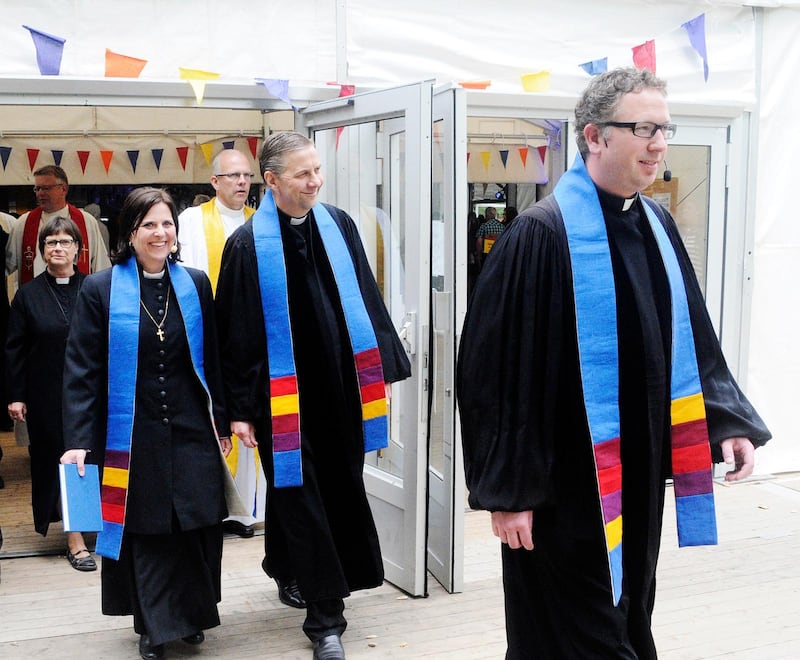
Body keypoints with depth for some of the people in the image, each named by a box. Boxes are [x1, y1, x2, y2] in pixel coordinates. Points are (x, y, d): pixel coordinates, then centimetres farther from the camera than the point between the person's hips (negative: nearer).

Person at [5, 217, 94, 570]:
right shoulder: (28, 294, 3)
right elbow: (14, 349, 2)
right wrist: (15, 395, -3)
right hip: (46, 394, 0)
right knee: (58, 458, 2)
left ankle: (80, 527, 22)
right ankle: (74, 538, 8)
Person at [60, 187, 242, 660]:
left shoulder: (195, 285, 4)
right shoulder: (101, 290, -5)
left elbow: (212, 361, 8)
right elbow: (82, 370, -6)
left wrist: (222, 422, 7)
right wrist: (79, 440, -11)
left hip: (192, 431, 2)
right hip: (132, 436, -2)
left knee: (198, 527, 4)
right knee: (145, 531, 5)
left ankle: (191, 614, 25)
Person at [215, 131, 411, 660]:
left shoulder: (338, 226, 3)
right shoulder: (248, 245, -10)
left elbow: (366, 298, 10)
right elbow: (235, 332, -8)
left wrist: (385, 366, 9)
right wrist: (239, 409, -8)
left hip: (339, 388, 5)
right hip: (283, 394, -5)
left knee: (339, 491, 14)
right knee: (301, 500, 1)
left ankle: (290, 571, 39)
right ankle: (325, 616, 13)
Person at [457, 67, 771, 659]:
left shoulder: (657, 226, 6)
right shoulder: (544, 234, -17)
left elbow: (692, 339, 14)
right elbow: (499, 369, -17)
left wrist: (726, 420, 1)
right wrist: (508, 490, -16)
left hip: (639, 474, 8)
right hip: (567, 487, -8)